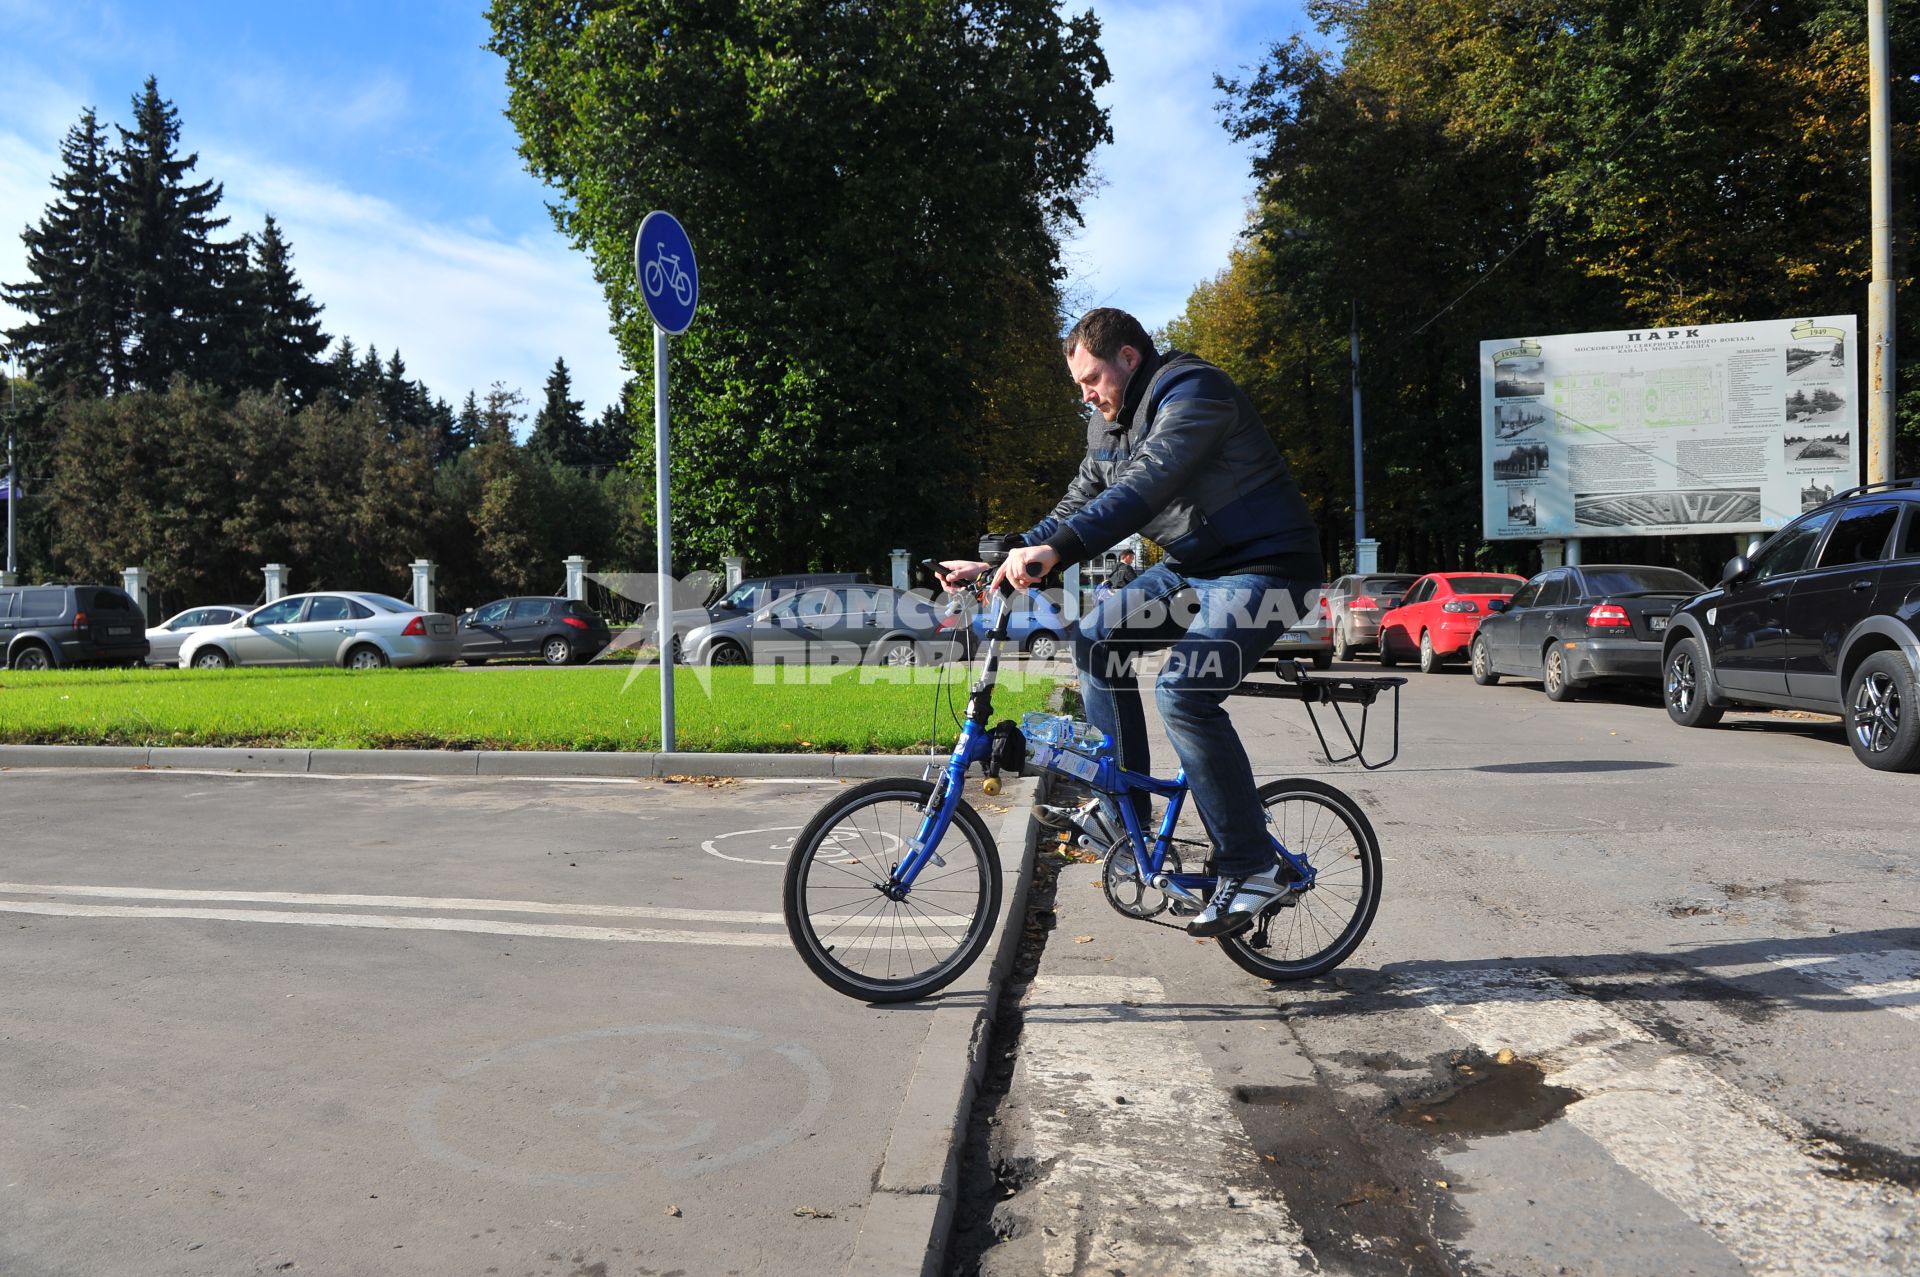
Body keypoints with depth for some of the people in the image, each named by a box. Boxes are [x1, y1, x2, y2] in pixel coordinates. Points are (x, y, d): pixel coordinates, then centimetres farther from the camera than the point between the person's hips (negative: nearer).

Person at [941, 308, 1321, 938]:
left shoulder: (1193, 391, -18)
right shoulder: (1110, 421, 11)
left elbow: (1146, 486, -33)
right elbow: (1080, 505, 11)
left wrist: (1055, 549, -42)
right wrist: (996, 562, 0)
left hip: (1264, 564, -9)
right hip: (1193, 566, 9)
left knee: (1183, 691, -26)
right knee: (1095, 638, -2)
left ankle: (1253, 868, -15)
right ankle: (1127, 818, 4)